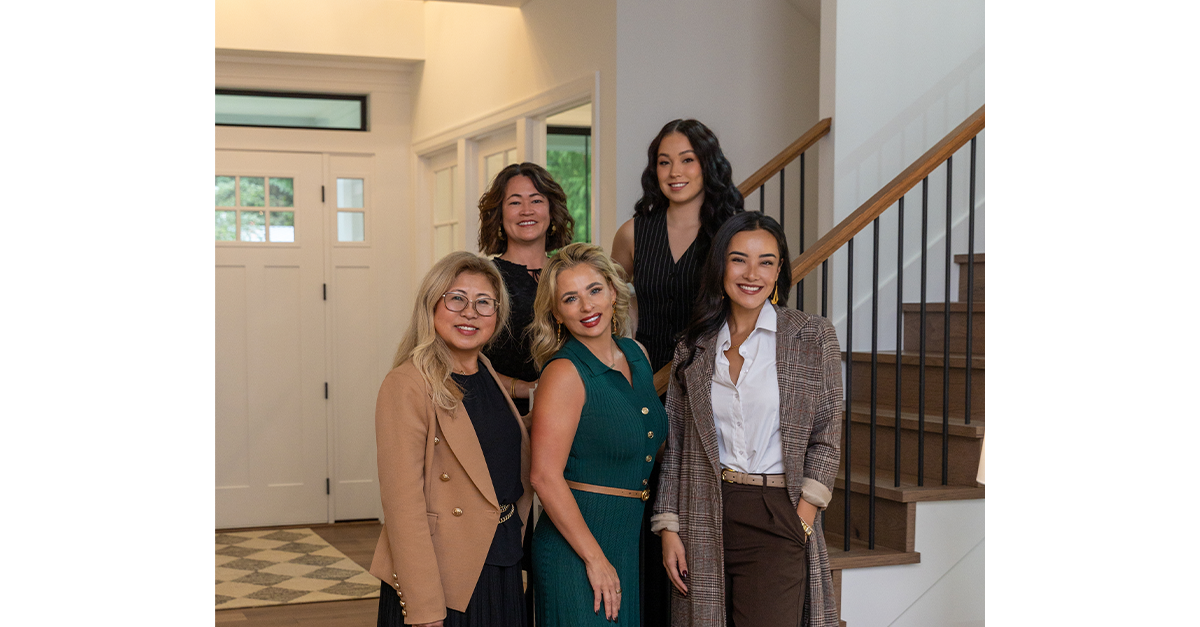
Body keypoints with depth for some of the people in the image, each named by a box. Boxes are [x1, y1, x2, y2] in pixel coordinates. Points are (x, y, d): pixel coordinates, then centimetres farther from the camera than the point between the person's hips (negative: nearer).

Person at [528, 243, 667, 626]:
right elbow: (545, 476, -19)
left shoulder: (637, 355, 7)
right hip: (576, 540, -7)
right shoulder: (565, 372, -15)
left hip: (633, 539, 7)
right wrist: (595, 558, -18)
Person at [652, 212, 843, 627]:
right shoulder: (693, 348, 8)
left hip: (779, 518, -2)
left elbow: (827, 437, 1)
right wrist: (668, 528, 3)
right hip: (706, 519, 3)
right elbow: (676, 445, 10)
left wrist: (802, 517, -7)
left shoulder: (812, 336, 1)